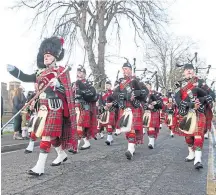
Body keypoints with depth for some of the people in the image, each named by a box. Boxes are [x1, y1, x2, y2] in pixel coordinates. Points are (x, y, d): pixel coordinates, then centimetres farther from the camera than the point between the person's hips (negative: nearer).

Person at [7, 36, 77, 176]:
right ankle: (62, 155, 36)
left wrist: (57, 85, -28)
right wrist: (13, 69, -6)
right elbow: (25, 78, 8)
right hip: (43, 107, 7)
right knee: (52, 134, 15)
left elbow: (67, 91, -10)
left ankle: (40, 167, -8)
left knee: (47, 135, -9)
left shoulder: (61, 71, -5)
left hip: (54, 107, -7)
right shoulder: (41, 72, 15)